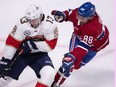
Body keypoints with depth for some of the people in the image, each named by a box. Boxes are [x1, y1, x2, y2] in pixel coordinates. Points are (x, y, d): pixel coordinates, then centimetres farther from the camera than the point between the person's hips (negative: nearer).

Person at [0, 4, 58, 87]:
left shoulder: (50, 24, -20)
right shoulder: (22, 23, -19)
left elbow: (51, 45, -18)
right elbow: (12, 42, -14)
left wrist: (33, 45, -27)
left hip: (40, 54, 0)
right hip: (22, 53, 1)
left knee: (49, 73, -26)